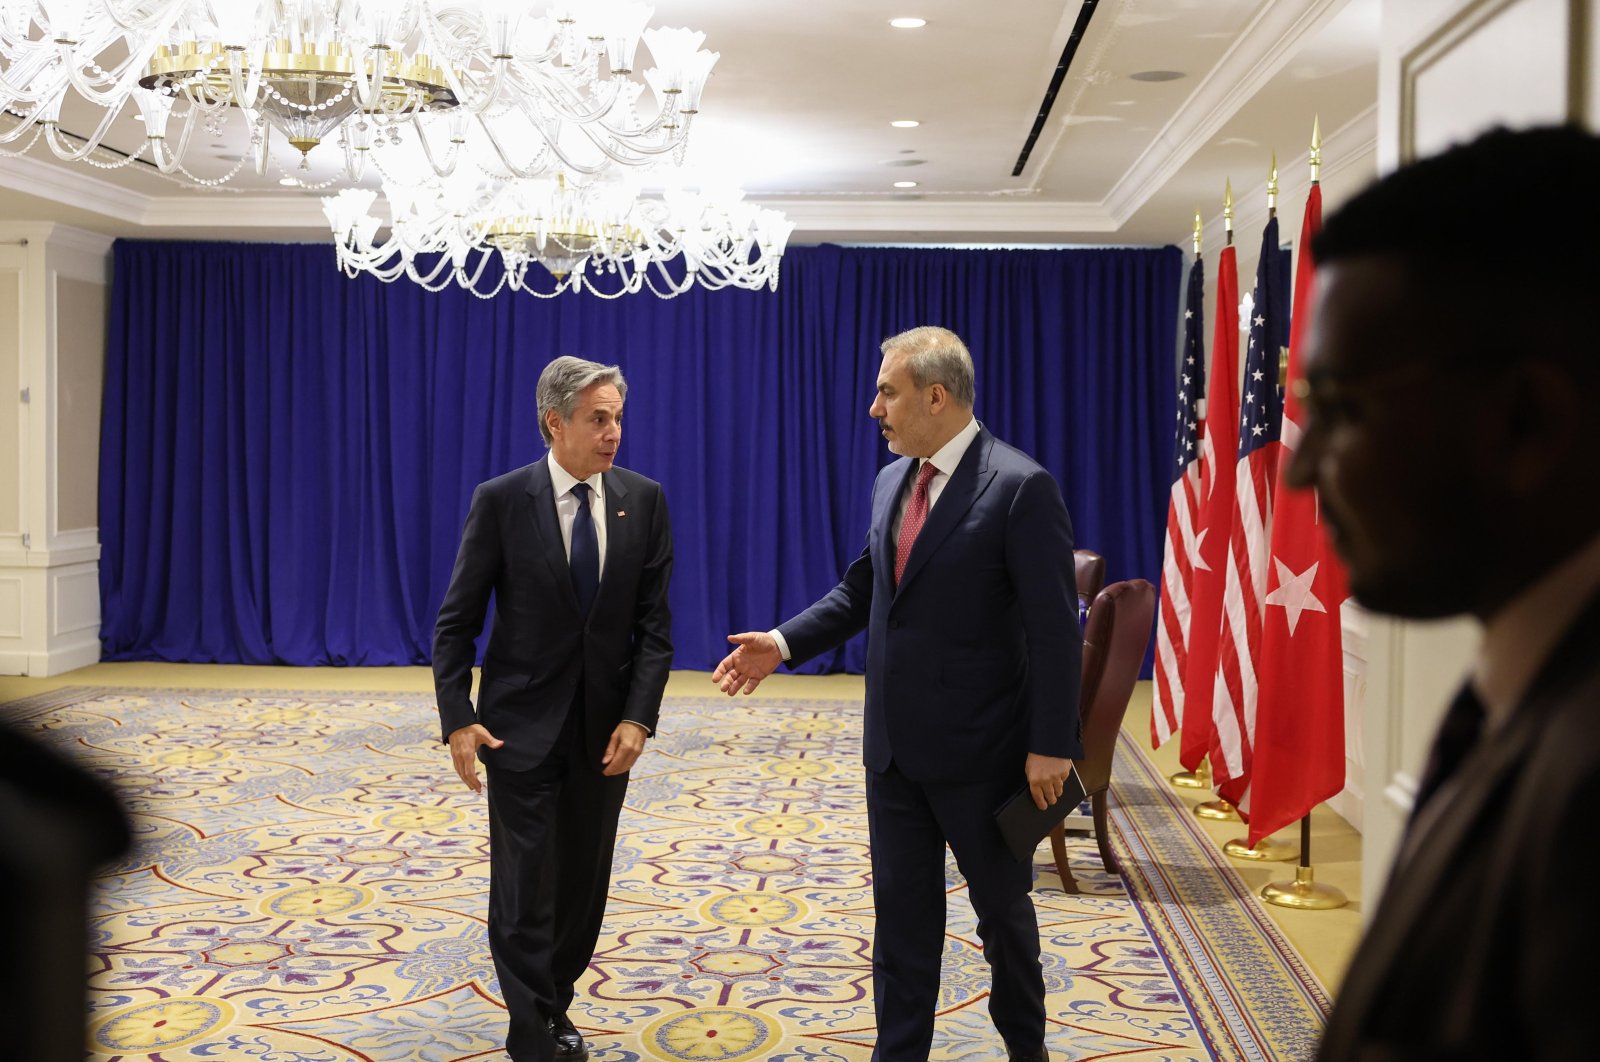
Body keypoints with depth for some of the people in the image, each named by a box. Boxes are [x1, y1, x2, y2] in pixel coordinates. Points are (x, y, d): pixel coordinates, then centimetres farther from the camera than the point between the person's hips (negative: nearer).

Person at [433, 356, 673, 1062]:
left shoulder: (643, 500, -1)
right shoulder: (500, 501, -8)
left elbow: (654, 621, -1)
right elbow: (457, 620, -5)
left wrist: (638, 717, -10)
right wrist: (457, 719, -12)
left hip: (606, 726, 3)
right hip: (521, 724, -3)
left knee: (584, 881, 12)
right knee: (525, 885, -1)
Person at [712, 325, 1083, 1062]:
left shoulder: (1020, 487, -17)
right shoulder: (891, 482, 6)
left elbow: (1056, 629, -17)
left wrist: (1051, 746, -18)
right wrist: (784, 642, 2)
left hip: (977, 749, -6)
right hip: (895, 745, 6)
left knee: (1002, 906, 14)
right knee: (901, 914, 12)